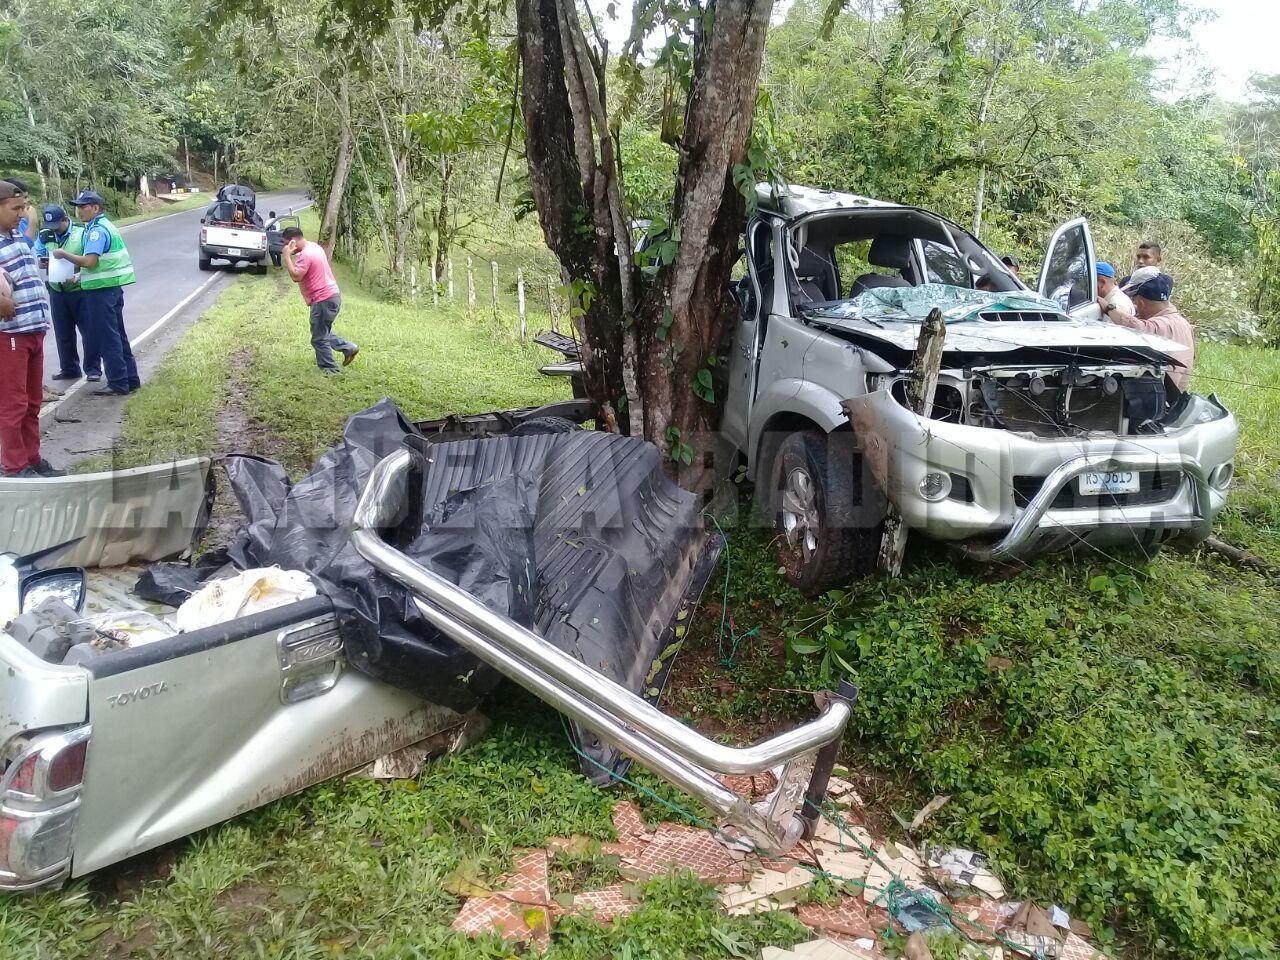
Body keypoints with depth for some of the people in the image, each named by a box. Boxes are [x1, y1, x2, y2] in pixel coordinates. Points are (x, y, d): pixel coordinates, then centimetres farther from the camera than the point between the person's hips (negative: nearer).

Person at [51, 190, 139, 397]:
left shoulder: (97, 230, -15)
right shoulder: (105, 226, 16)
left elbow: (89, 261, -24)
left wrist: (63, 254, -11)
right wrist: (80, 277, 15)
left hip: (101, 290, -10)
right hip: (111, 287, 10)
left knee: (107, 338, -4)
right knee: (117, 336, 14)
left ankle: (118, 384, -1)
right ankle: (131, 379, 18)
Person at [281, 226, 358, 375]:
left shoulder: (305, 254, -20)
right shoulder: (314, 246, 13)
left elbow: (296, 276, -29)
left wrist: (287, 255, -23)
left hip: (324, 300, -11)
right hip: (331, 295, 11)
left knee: (319, 338, 1)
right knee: (322, 332, 23)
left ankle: (330, 370, 10)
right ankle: (348, 348, 25)